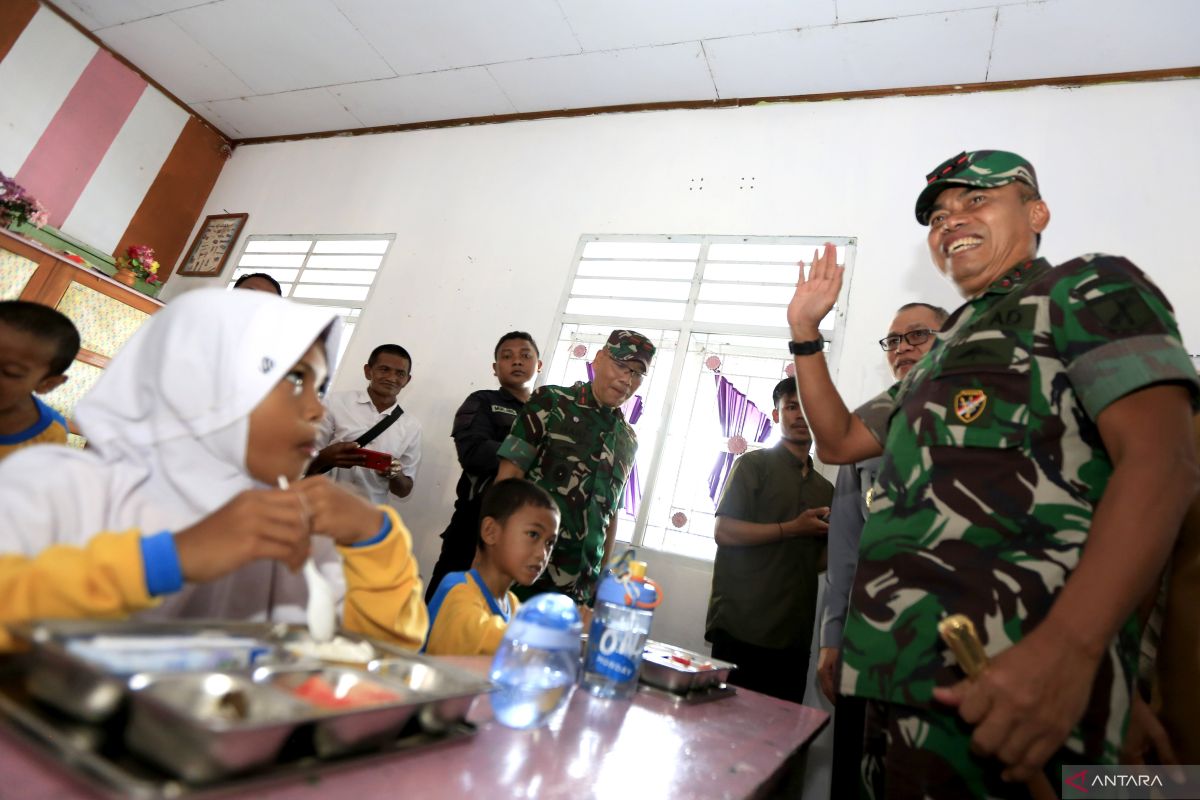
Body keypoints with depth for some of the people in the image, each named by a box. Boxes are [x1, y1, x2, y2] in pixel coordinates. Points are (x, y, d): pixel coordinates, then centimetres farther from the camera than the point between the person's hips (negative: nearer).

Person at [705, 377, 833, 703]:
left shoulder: (825, 489, 18)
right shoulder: (753, 464, 0)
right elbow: (724, 532, -10)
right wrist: (792, 529, -12)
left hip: (794, 636, 6)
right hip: (742, 628, -5)